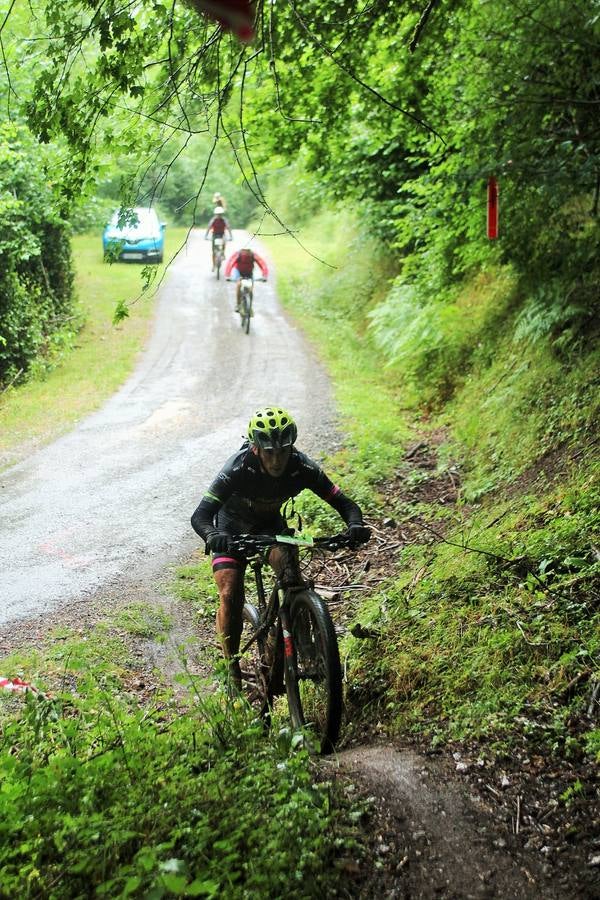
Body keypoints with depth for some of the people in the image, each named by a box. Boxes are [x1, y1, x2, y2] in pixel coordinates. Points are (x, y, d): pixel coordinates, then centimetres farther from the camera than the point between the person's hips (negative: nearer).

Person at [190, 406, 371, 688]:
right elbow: (200, 515, -41)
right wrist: (213, 536, -64)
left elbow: (344, 503, -25)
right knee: (230, 595, -18)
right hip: (233, 528, -1)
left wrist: (355, 525, -48)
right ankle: (232, 668, 0)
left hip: (271, 523, 2)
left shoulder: (302, 467, -28)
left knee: (290, 569, -28)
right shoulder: (238, 469, -35)